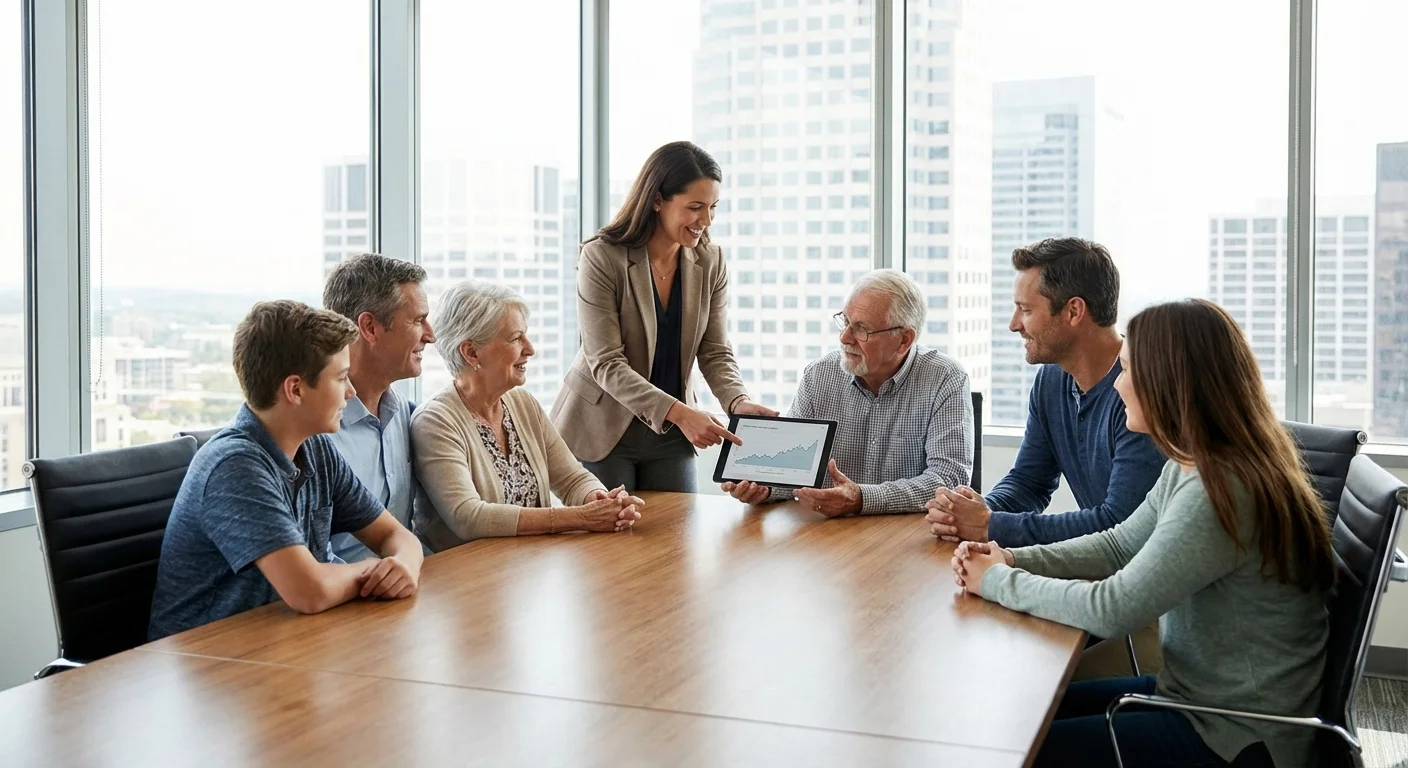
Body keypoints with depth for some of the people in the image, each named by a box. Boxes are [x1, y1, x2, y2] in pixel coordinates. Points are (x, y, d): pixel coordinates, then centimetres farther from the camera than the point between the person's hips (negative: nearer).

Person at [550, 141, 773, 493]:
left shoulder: (710, 262, -2)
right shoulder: (602, 257, -17)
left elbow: (716, 353, -1)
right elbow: (605, 364, -21)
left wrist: (739, 402, -22)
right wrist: (679, 412, -31)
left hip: (670, 435, 4)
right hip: (602, 428, -4)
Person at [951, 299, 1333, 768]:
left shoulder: (1222, 494, -29)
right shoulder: (1189, 468, 3)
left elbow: (1111, 610, -28)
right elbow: (1119, 544, 12)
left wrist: (998, 581, -14)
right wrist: (1012, 559, -3)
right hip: (1196, 693, 9)